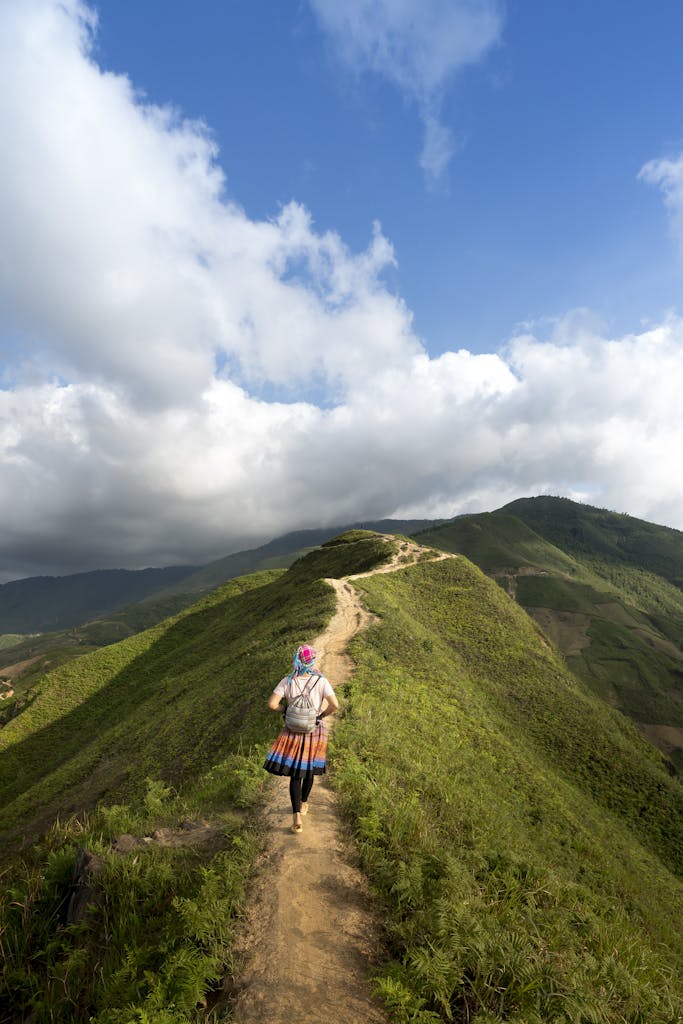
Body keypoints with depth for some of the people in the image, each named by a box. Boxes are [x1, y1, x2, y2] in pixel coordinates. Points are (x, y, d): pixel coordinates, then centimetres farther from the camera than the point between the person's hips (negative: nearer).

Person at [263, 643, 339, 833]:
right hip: (315, 731, 1)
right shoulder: (321, 681, -16)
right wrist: (322, 714, -4)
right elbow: (335, 705, -23)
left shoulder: (287, 681, -14)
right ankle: (303, 804, 43)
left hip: (293, 732, 0)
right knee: (309, 769, 24)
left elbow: (272, 704, -17)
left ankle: (296, 816, 2)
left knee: (295, 773, 11)